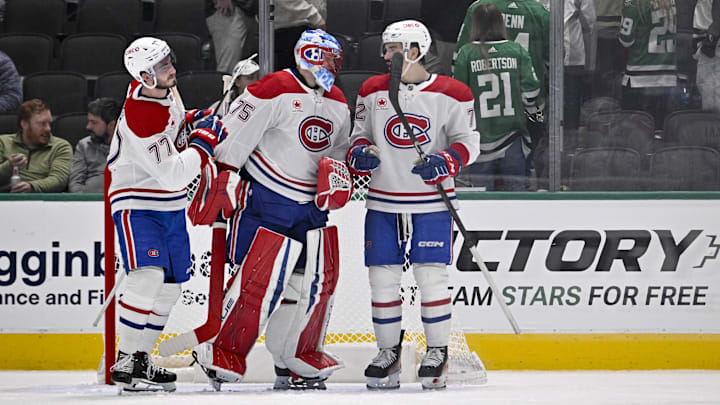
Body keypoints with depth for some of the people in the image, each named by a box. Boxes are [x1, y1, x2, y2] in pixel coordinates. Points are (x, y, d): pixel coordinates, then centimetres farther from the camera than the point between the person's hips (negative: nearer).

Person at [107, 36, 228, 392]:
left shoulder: (165, 90, 0)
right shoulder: (140, 119, -28)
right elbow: (173, 174, -28)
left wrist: (192, 122, 6)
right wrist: (203, 141, -20)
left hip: (170, 205, 9)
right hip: (137, 205, -9)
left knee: (169, 285, 10)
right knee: (148, 276, -24)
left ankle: (141, 357, 18)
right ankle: (125, 363, -21)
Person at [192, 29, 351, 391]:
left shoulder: (338, 105, 11)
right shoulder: (275, 90, -14)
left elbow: (338, 153, 23)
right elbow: (233, 137, -14)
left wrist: (338, 174, 2)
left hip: (313, 202, 8)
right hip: (267, 198, -7)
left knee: (320, 278, 4)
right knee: (260, 276, -15)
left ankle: (299, 359, 17)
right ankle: (225, 353, -4)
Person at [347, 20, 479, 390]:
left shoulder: (451, 94, -5)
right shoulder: (372, 91, 7)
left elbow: (468, 142, -3)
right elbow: (359, 134, 14)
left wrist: (445, 162, -22)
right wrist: (359, 154, -8)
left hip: (432, 202, -4)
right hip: (383, 202, 4)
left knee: (431, 275, -5)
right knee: (382, 276, 3)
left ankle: (437, 352, 8)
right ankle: (388, 352, 16)